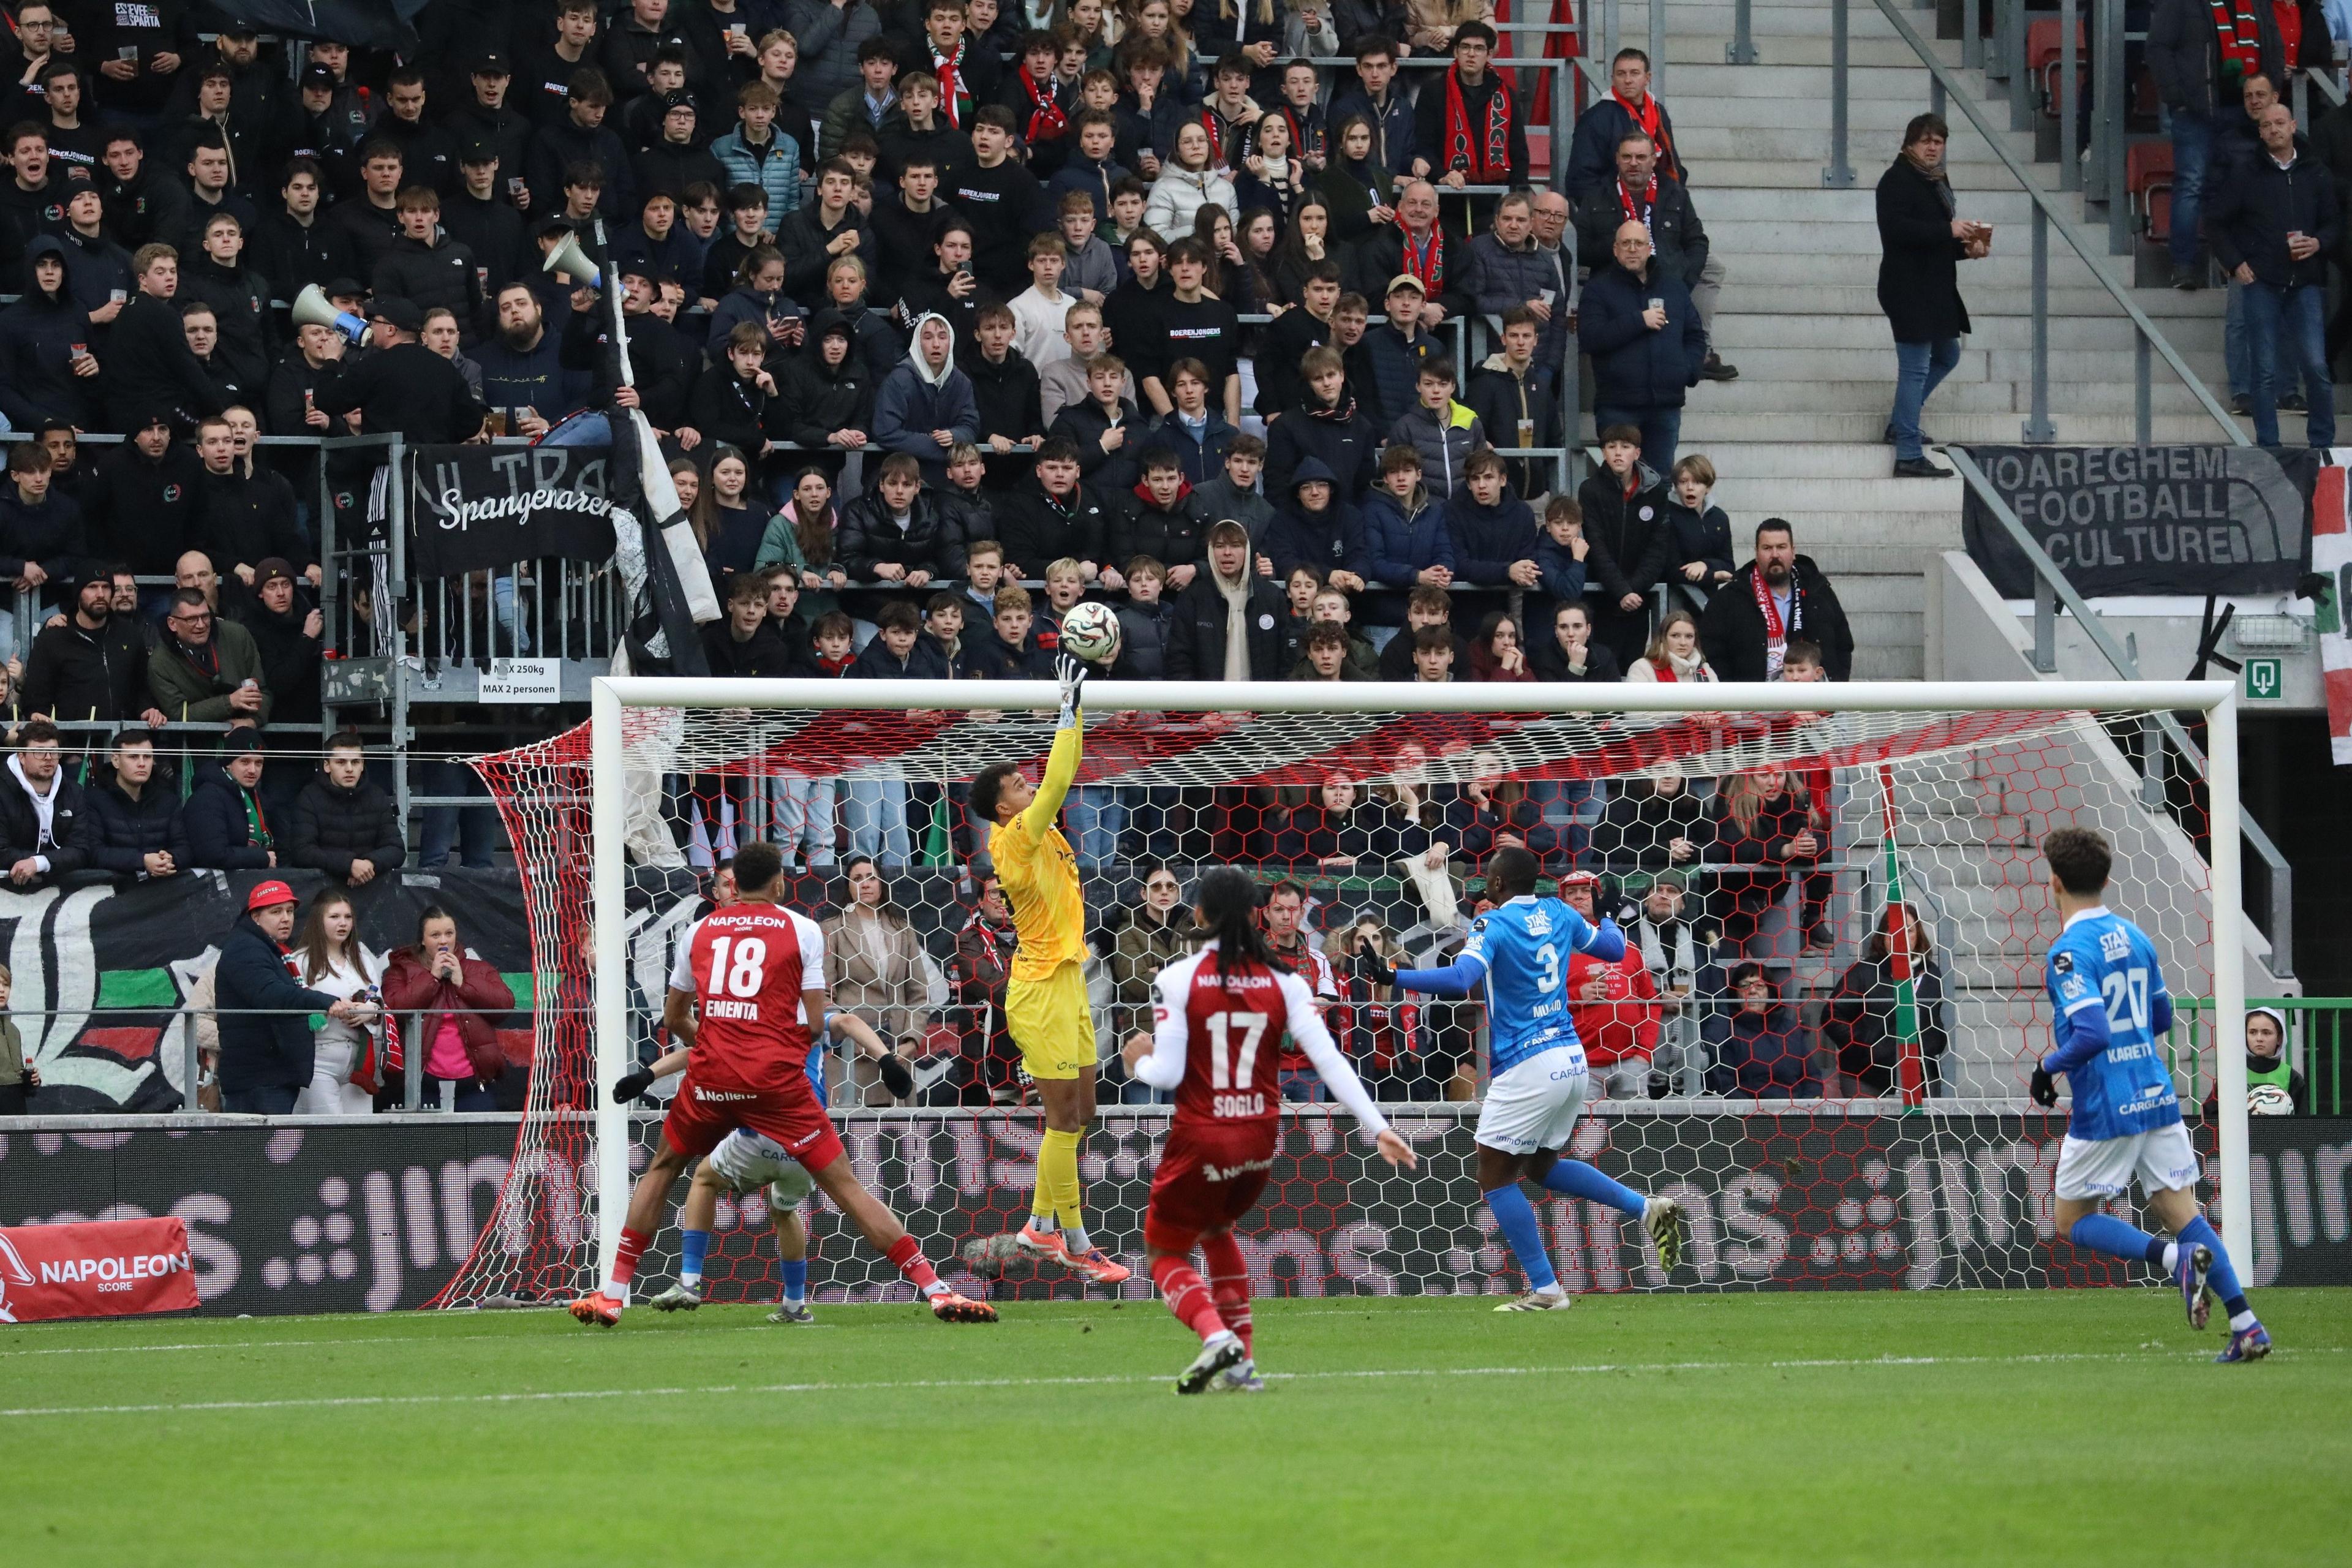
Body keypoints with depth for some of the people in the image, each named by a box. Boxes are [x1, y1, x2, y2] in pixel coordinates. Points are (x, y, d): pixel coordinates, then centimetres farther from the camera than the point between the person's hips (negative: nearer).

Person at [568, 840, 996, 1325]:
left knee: (661, 1171, 24)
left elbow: (674, 1017, 20)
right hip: (777, 1078, -2)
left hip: (710, 1073, 2)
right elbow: (815, 1021, 0)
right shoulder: (802, 930, 5)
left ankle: (613, 1293, 17)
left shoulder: (700, 931, 13)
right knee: (843, 1183, 0)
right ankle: (935, 1291, -5)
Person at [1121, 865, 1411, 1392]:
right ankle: (1241, 1361, 22)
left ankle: (1216, 1337, -16)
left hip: (1201, 1140, -4)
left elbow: (1168, 1073, -13)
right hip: (1260, 1139, 4)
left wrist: (1139, 1062, 10)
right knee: (1216, 1229, 31)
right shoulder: (1284, 984, -1)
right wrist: (1378, 1128, -7)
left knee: (1166, 1253, 13)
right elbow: (1330, 1060, -8)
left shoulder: (1176, 980, -10)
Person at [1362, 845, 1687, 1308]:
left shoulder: (1492, 925, -10)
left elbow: (1460, 979, -26)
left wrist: (1393, 978, -22)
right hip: (1573, 1061, 8)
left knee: (1495, 1177, 3)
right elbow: (1614, 949, 23)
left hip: (1527, 1069, -8)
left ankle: (1545, 1289, 0)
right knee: (1540, 1166, 25)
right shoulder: (1560, 915, 9)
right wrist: (1609, 919, 44)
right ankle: (1647, 1209, 12)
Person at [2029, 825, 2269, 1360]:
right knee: (2182, 1213, 8)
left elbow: (2091, 1035, -26)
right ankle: (2247, 1327, -5)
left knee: (2073, 1222, 9)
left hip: (2105, 1111, -7)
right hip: (2157, 1096, 7)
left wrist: (2049, 1066, -8)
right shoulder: (2136, 938, 9)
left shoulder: (2071, 951, -16)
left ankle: (2176, 1257, -16)